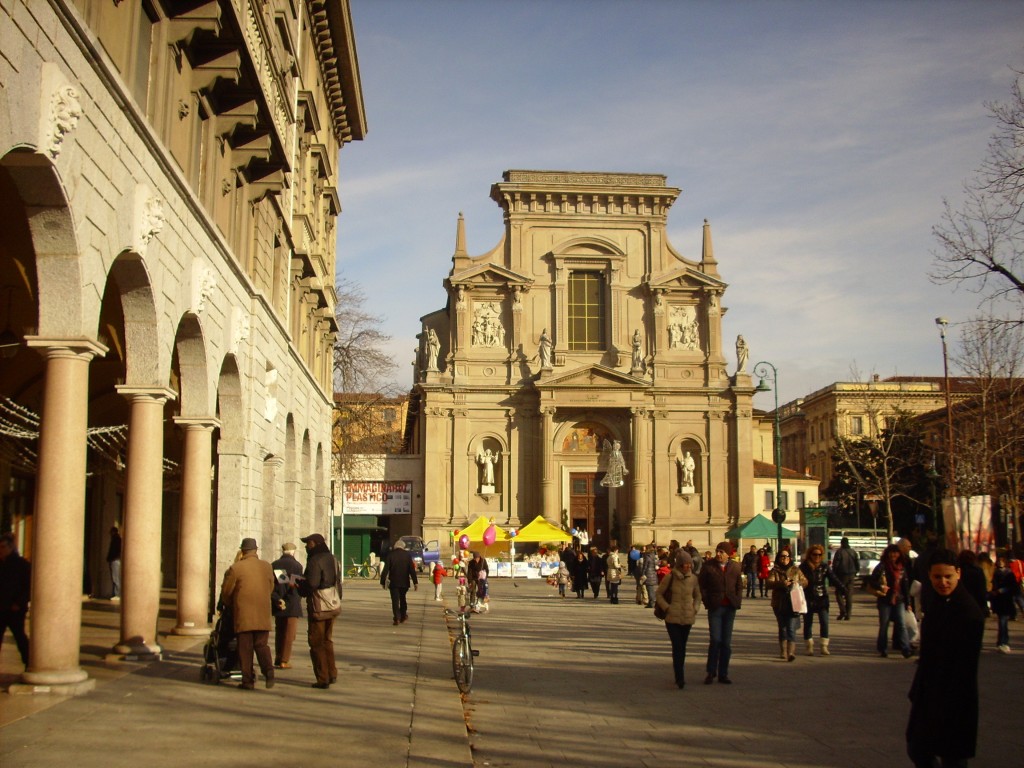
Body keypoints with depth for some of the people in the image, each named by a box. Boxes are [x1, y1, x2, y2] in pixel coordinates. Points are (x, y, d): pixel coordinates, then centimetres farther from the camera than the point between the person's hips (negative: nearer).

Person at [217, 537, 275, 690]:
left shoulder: (236, 568, -7)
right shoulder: (267, 567, 5)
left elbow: (226, 591, 2)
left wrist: (227, 604, 22)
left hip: (243, 615, -3)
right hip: (263, 615, 3)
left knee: (245, 648, 4)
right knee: (262, 645, 10)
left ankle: (248, 680, 4)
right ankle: (268, 671, -12)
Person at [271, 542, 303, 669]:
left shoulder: (274, 565, 5)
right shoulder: (296, 565, -8)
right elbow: (300, 585, -7)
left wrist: (277, 599, -6)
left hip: (278, 605, 5)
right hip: (292, 604, -5)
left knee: (279, 632, 15)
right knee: (289, 633, 0)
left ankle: (278, 659, 18)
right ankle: (284, 661, -3)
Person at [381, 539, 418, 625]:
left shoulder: (390, 555, -4)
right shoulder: (407, 555, -1)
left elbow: (386, 569, -6)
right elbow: (412, 570, -5)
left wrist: (383, 582, -1)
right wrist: (415, 582, -4)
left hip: (393, 582, -2)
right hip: (404, 582, 2)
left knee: (395, 600, 0)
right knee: (403, 599, 19)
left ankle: (396, 618, -12)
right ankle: (403, 617, 22)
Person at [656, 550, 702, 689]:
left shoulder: (693, 579, 2)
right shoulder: (670, 578, -7)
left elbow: (697, 596, 18)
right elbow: (659, 595, 3)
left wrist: (695, 608, 5)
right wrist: (667, 608, -6)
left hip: (688, 618, 3)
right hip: (672, 618, -3)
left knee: (682, 647, 11)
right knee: (677, 647, -12)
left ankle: (679, 675, 23)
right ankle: (680, 677, -13)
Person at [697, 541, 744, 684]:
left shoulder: (736, 567, 6)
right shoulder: (708, 566, -2)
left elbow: (739, 586, 13)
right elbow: (701, 586, 1)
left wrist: (737, 602, 2)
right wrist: (707, 603, -6)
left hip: (730, 608, 3)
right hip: (715, 608, -3)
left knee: (726, 642, 7)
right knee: (715, 640, -8)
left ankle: (723, 674, 15)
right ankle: (711, 673, 5)